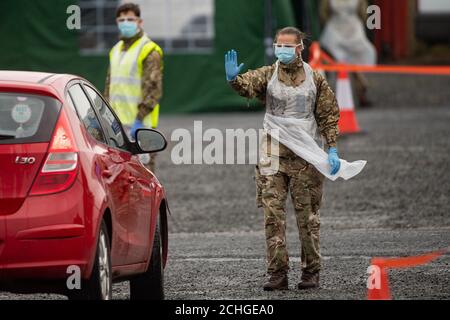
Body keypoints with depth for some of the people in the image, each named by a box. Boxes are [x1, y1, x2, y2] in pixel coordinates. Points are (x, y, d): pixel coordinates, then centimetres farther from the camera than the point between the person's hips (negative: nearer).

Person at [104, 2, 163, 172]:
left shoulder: (149, 51, -7)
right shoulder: (116, 50, 18)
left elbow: (153, 88, -15)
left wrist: (139, 119, -20)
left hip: (139, 124, -8)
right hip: (117, 123, 8)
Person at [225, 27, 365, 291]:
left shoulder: (315, 79, 4)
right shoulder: (268, 75, 4)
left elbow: (329, 116, 6)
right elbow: (248, 85, -17)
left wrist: (332, 150, -2)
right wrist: (234, 79, -40)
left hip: (306, 156, -1)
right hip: (273, 154, 1)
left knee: (308, 216, 4)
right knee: (273, 214, -4)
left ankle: (311, 272, 13)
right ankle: (278, 274, -1)